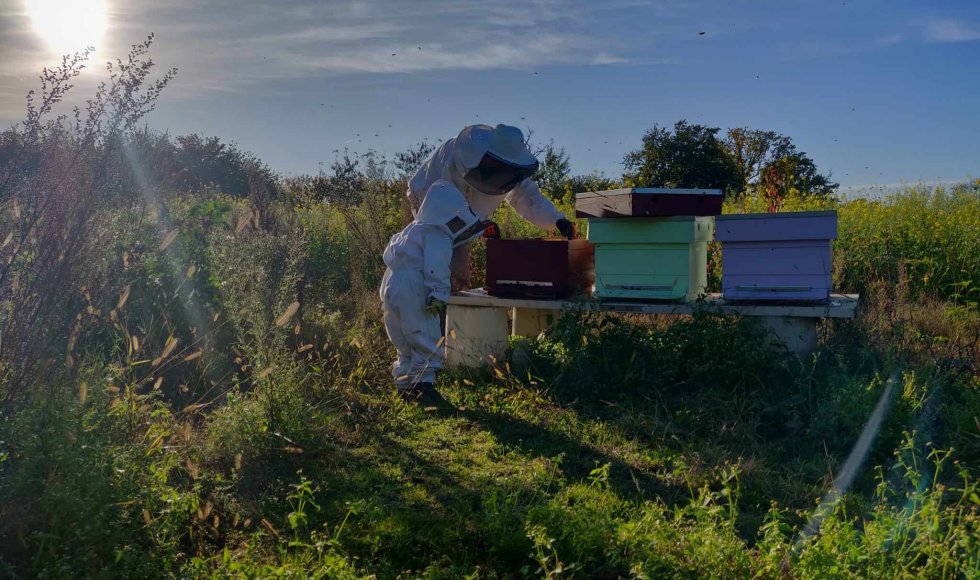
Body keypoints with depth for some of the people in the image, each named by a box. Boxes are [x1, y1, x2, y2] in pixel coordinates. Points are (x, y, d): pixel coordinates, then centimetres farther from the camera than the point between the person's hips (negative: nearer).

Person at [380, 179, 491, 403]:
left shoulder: (417, 228, 21)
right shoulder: (438, 236, -10)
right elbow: (435, 268, -21)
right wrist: (439, 295, -26)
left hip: (391, 287, 10)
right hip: (412, 290, -10)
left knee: (405, 342, 17)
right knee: (427, 339, -5)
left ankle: (405, 384, 23)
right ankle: (423, 382, -10)